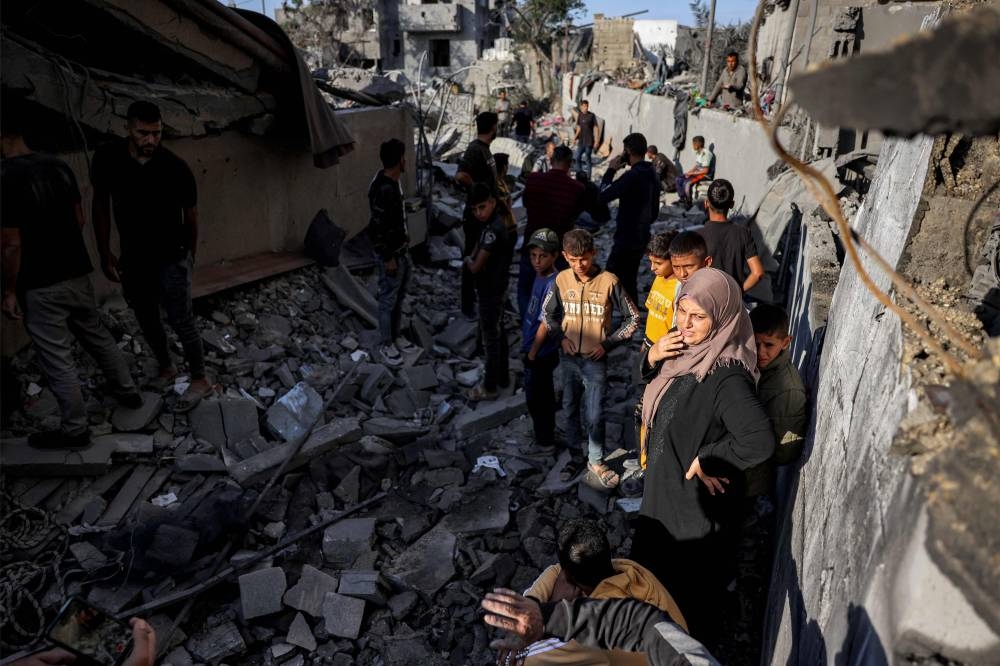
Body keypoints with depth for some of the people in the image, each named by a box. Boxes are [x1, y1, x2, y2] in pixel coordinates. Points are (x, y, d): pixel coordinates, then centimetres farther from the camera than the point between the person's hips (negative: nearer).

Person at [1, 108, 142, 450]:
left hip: (41, 285, -7)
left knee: (56, 358, 5)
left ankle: (74, 430, 16)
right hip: (77, 272, 7)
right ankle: (127, 391, 38)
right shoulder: (58, 165, 1)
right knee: (97, 335, 23)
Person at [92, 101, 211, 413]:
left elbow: (190, 214, -2)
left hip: (171, 259, -4)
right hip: (133, 259, 4)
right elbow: (101, 204, 3)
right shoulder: (107, 158, -10)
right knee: (146, 320, 17)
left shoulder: (176, 168, -17)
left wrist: (189, 257, 7)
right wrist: (105, 252, 2)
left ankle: (200, 380, 15)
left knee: (181, 322, 0)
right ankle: (166, 368, 38)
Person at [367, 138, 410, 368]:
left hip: (401, 249, 10)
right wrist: (388, 258, -20)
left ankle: (395, 336, 36)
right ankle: (385, 345, 20)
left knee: (399, 297, 20)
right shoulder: (383, 189, -27)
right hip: (390, 253, -10)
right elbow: (377, 227, -25)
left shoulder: (392, 181, 4)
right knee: (388, 300, 5)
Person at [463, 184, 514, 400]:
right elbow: (479, 252, 16)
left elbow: (475, 267, -26)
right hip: (497, 288, 10)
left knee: (490, 338, 3)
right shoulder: (496, 222, 3)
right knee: (498, 334, 21)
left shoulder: (492, 230, -28)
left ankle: (489, 387, 16)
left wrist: (468, 261, -5)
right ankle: (502, 376, 37)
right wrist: (473, 259, -4)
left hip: (490, 292, -10)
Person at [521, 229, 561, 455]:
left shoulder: (552, 285, -27)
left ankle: (545, 443, 25)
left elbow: (545, 324, -23)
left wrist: (532, 353, -14)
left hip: (540, 354, -8)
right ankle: (545, 435, 40)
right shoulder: (540, 276, 0)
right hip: (541, 352, 8)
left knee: (536, 399, 8)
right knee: (544, 395, 23)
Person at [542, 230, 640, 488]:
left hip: (595, 360, -3)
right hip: (569, 358, 3)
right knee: (570, 409, 16)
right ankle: (575, 455, 35)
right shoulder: (562, 279, -5)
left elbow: (633, 318, -7)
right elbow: (548, 312, 11)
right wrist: (560, 337, -4)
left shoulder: (609, 281, -15)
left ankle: (596, 461, 23)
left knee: (594, 415, 3)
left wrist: (608, 344, -12)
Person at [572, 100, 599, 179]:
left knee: (588, 158, 0)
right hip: (581, 141, 5)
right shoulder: (579, 115, 6)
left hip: (589, 141, -5)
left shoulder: (592, 116, -8)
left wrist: (596, 140, -11)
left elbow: (595, 128, -7)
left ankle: (588, 175, 9)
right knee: (577, 157, 7)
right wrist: (575, 137, 8)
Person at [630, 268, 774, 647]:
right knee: (654, 562, 29)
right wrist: (652, 359, -12)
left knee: (688, 581, 15)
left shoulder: (727, 376, -32)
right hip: (664, 483, 9)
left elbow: (760, 442, -41)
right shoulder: (685, 346, -7)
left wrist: (704, 462, -27)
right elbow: (655, 384, 10)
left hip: (697, 497, -9)